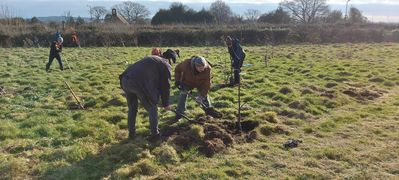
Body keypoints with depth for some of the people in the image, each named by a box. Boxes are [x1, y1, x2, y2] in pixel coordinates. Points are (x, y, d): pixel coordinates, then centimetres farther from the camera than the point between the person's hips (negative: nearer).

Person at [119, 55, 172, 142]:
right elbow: (165, 86, 11)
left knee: (132, 108, 25)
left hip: (125, 80, 7)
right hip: (139, 84, -7)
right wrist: (165, 104, 21)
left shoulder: (151, 59, 31)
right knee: (152, 109, 13)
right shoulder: (165, 65, 10)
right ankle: (155, 134, 20)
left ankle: (131, 133, 33)